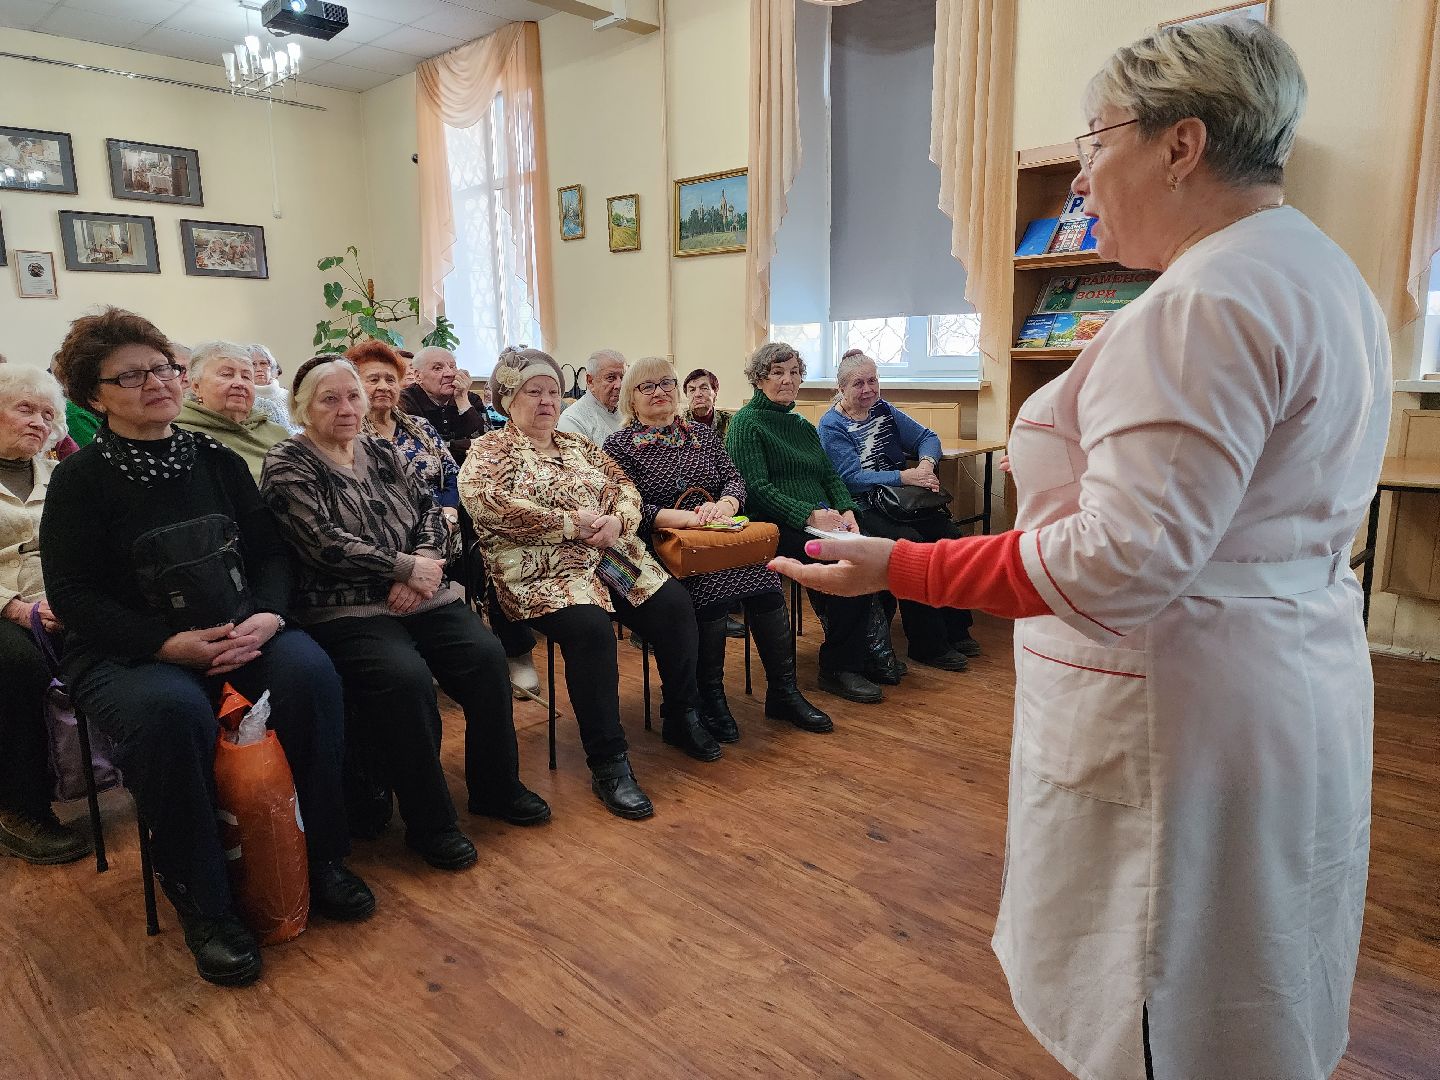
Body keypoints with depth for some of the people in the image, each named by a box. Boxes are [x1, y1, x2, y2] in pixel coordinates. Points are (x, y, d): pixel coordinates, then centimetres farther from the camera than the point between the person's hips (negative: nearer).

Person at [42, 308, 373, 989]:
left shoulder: (217, 461, 9)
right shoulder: (80, 480, -2)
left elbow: (270, 553, 8)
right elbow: (71, 595, -7)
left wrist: (267, 615, -14)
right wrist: (169, 644, -20)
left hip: (239, 634, 3)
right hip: (126, 652, -3)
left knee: (309, 672, -27)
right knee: (171, 710, -36)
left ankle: (322, 859, -11)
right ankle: (203, 905, -16)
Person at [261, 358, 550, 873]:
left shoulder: (383, 452, 17)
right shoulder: (287, 465, -1)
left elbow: (431, 510, 11)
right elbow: (325, 543, -12)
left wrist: (422, 563, -10)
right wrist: (408, 569, -11)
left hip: (421, 595, 6)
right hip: (346, 609, -5)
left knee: (486, 655, -18)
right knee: (406, 678, -31)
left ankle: (496, 787, 4)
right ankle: (429, 824, -13)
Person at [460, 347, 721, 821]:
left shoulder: (578, 444, 22)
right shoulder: (489, 451, 4)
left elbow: (624, 485, 16)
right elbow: (487, 500, -16)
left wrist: (617, 520, -10)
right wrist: (573, 523, -16)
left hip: (613, 557, 6)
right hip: (543, 570, -6)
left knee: (675, 605, -14)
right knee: (590, 628, -33)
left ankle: (681, 718, 7)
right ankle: (608, 764, -23)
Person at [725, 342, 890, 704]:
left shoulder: (802, 425, 24)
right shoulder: (746, 423, 1)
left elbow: (831, 474, 18)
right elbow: (758, 488, -11)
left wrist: (846, 511, -3)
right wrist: (810, 515, -20)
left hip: (821, 520, 7)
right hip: (777, 526, -6)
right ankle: (837, 667, -13)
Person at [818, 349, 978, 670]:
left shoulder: (884, 410, 15)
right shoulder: (832, 425, -4)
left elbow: (927, 437, 14)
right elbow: (853, 477, -15)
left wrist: (927, 463, -9)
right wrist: (905, 477, -22)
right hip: (861, 507, -6)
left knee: (951, 537, -15)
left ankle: (955, 630, -1)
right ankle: (927, 645, -18)